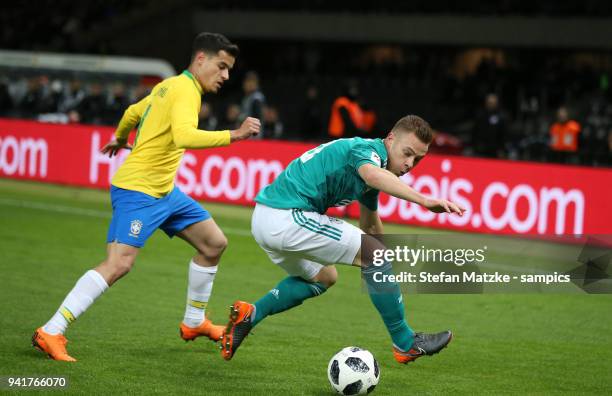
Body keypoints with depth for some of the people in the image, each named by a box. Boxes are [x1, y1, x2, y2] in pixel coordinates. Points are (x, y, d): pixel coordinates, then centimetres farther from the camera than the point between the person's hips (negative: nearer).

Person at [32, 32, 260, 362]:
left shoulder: (169, 85, 14)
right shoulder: (185, 90, -16)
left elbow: (133, 112, 30)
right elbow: (184, 136, -34)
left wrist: (120, 138, 48)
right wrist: (233, 135, -33)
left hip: (164, 191, 11)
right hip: (138, 190, -11)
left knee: (214, 243, 15)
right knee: (119, 264, -22)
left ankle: (194, 322, 28)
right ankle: (51, 333, -21)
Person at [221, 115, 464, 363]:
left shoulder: (372, 162, 20)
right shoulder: (367, 149, -10)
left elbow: (370, 226, 34)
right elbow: (374, 176, -37)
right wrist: (424, 201, -48)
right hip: (287, 218, -10)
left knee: (323, 277, 31)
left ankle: (249, 314, 22)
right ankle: (405, 344, -1)